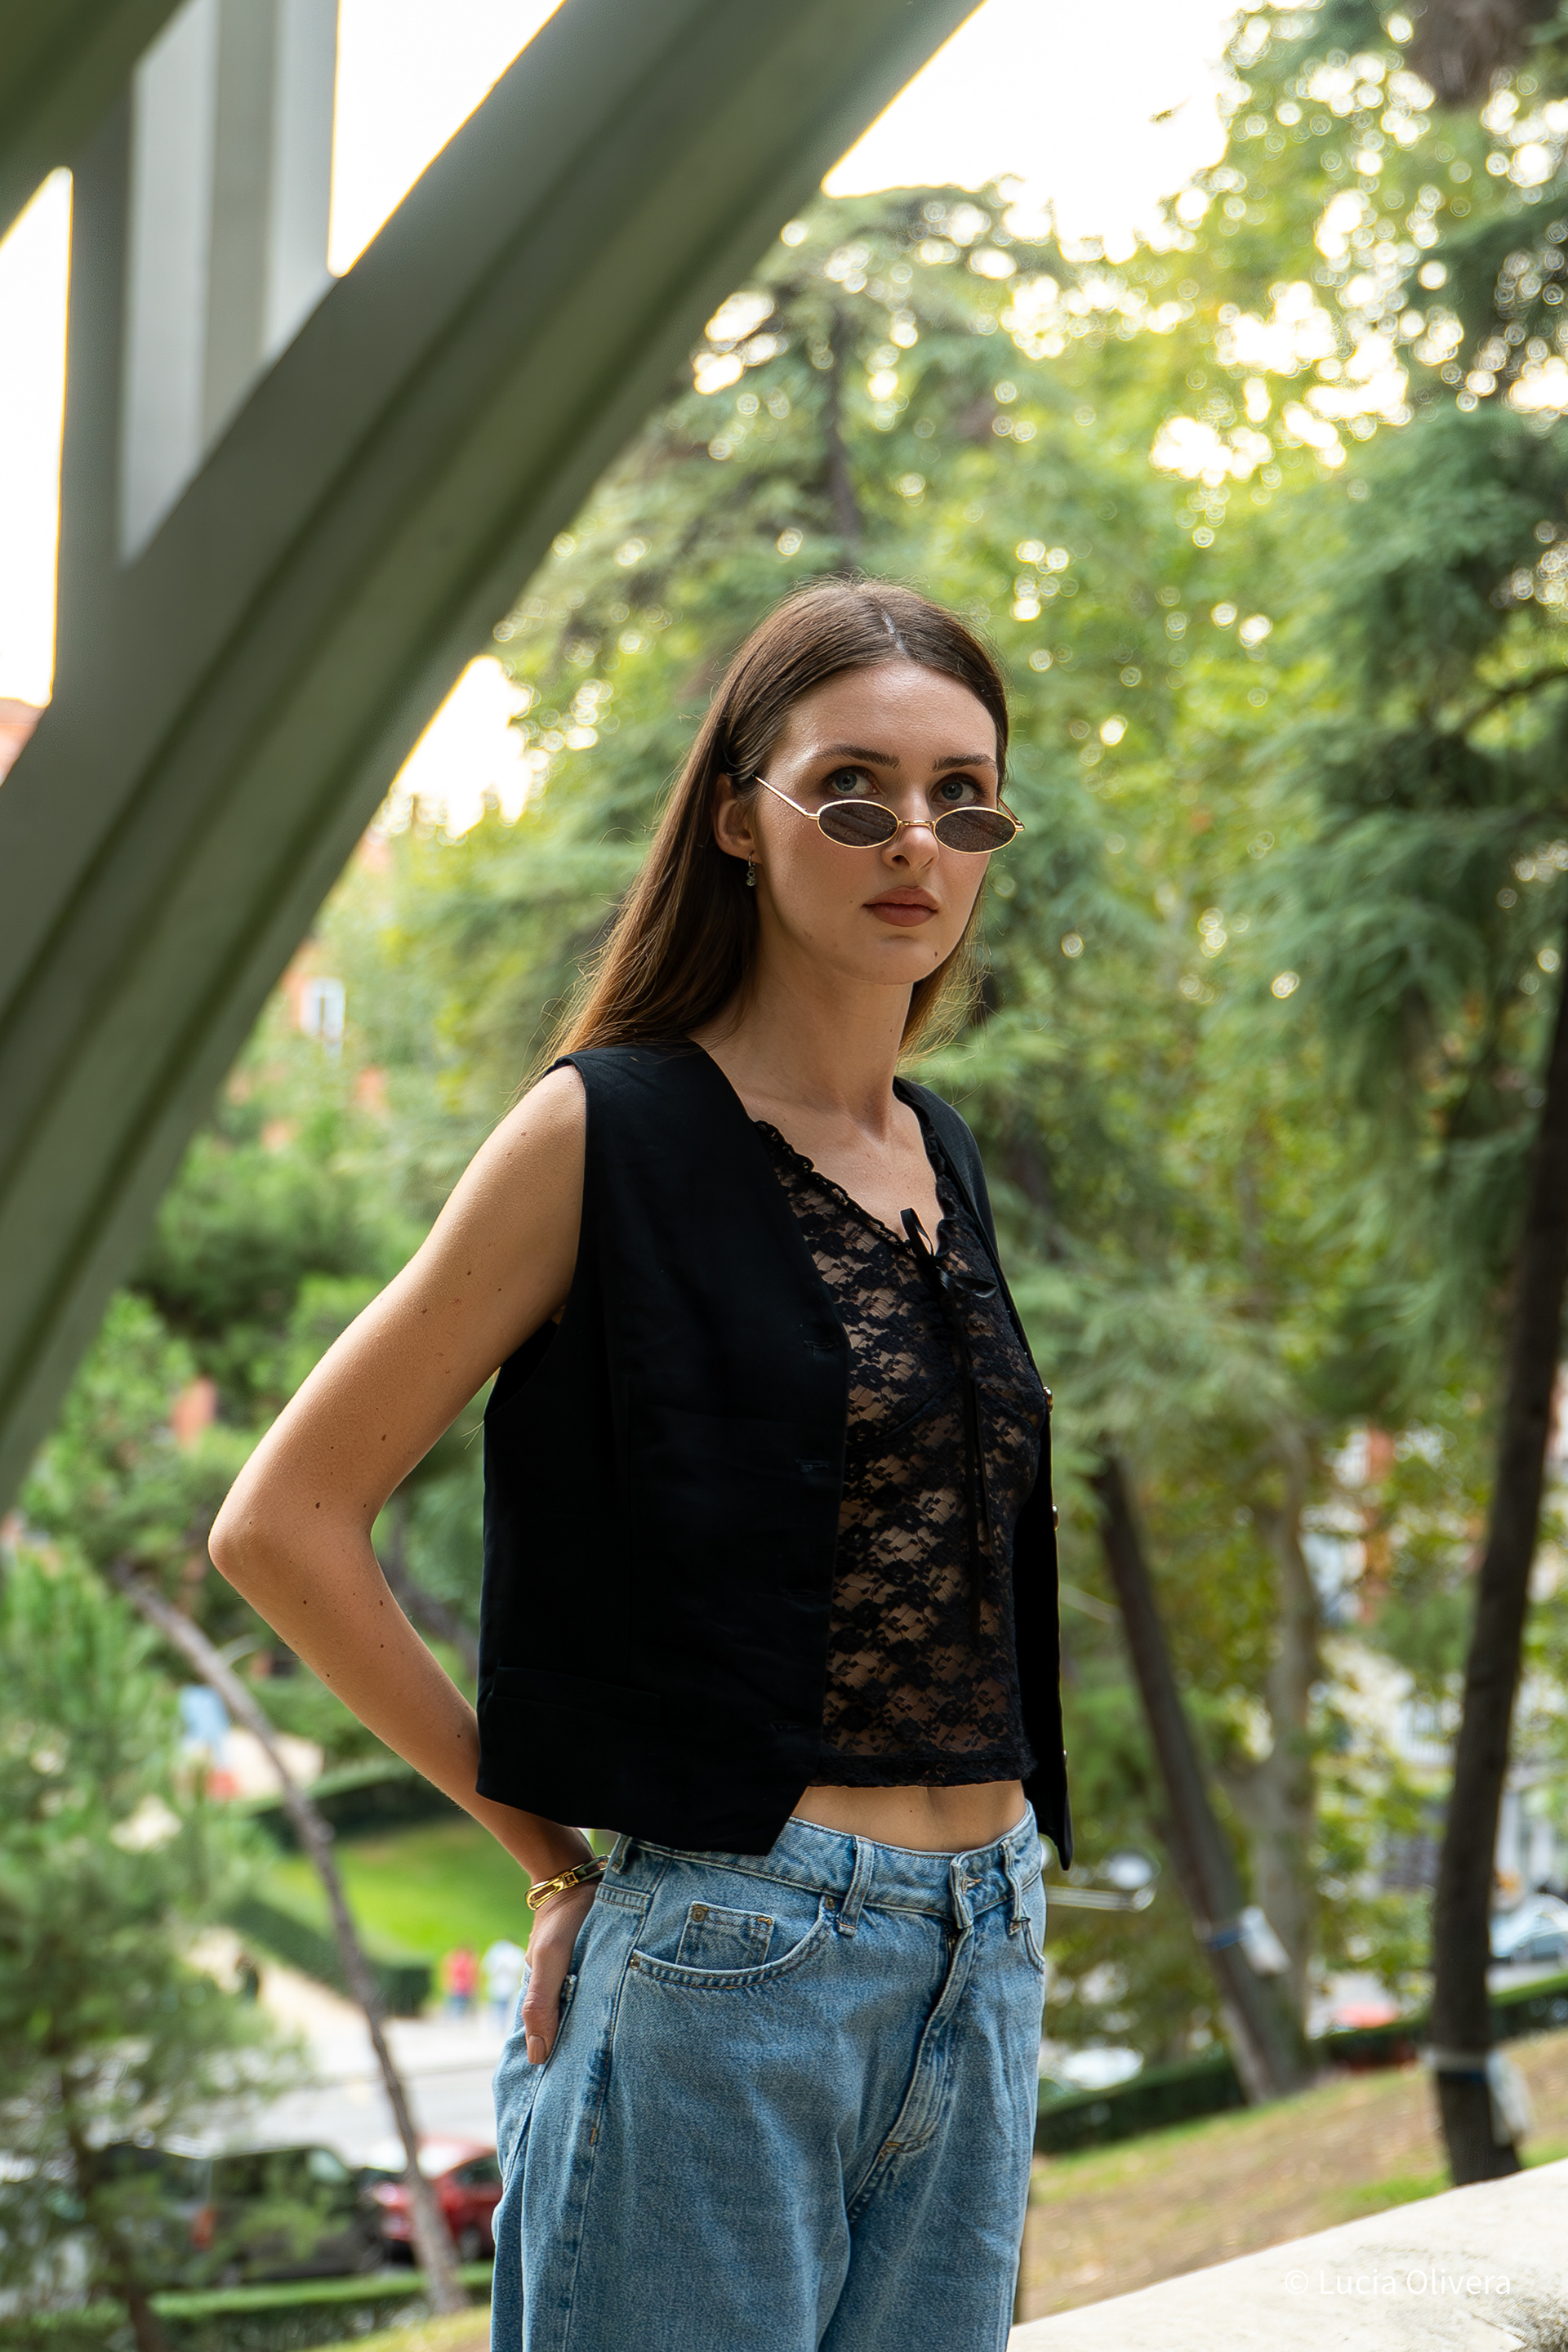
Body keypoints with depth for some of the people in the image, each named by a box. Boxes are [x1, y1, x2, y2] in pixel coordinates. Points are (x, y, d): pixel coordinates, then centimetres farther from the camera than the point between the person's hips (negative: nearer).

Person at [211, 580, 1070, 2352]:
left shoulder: (937, 1155, 11)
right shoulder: (610, 1134, -8)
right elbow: (284, 1523, -9)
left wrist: (980, 1901, 14)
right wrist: (548, 1846, -6)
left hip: (981, 1968, 7)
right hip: (723, 1956, -6)